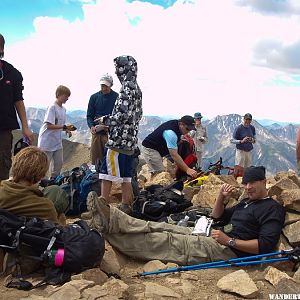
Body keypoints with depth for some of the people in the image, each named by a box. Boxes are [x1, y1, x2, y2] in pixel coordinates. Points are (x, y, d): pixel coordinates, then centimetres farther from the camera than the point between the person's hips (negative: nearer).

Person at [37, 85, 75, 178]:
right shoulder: (52, 107, -15)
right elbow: (49, 126, -21)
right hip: (47, 142, -8)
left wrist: (67, 130, -4)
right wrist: (65, 127, -24)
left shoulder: (63, 109, 10)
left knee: (59, 163, 10)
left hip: (57, 142, 8)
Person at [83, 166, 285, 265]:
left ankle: (106, 225, -20)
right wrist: (222, 197, 9)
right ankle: (110, 219, -17)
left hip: (227, 251, -9)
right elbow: (218, 217, 27)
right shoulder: (247, 202, 25)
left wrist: (230, 241, -17)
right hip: (211, 236, 9)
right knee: (164, 229, -9)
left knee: (166, 243, -16)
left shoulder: (273, 208, -3)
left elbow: (266, 245, -15)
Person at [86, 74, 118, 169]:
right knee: (95, 158, 6)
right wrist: (91, 126, -10)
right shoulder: (94, 97, 9)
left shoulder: (117, 97, -1)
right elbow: (89, 115, 10)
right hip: (97, 133, 3)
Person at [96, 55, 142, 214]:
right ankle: (126, 207, 18)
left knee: (106, 175, -4)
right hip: (131, 140, 9)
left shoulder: (127, 88, -12)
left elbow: (122, 114, -22)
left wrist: (105, 120, -6)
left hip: (118, 139, -9)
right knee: (125, 176, 13)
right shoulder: (137, 88, 16)